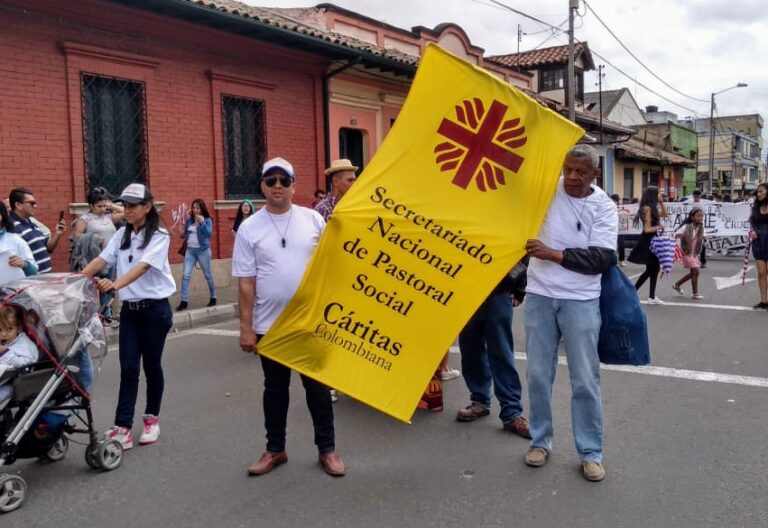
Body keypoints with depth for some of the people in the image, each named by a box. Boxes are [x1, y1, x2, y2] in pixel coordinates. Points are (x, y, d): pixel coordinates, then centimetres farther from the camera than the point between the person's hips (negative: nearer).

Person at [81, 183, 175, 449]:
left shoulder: (159, 236, -10)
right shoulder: (121, 235, 8)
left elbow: (143, 266, -25)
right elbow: (101, 259, -2)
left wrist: (116, 284, -41)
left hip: (155, 308, -4)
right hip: (129, 309, 4)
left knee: (151, 365, 7)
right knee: (128, 368, 1)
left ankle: (151, 418, 25)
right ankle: (122, 428, 0)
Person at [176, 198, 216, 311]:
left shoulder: (207, 220, -5)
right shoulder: (189, 220, 7)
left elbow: (209, 234, -19)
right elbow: (184, 235, 14)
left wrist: (202, 222, -25)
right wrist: (182, 233, -8)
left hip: (203, 250, -3)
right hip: (190, 250, 4)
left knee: (208, 275, 9)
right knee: (185, 275, -7)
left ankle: (213, 298, 24)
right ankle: (184, 301, -7)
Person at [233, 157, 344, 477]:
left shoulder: (313, 220, 0)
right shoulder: (249, 229, -2)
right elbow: (246, 283, -2)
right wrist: (246, 327, -4)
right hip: (270, 325, 0)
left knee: (317, 386, 9)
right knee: (275, 389, 13)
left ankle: (327, 448, 22)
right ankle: (275, 449, 28)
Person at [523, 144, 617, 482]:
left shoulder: (604, 207, -4)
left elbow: (603, 258, -12)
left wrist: (555, 254, -18)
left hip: (581, 301, -2)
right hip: (539, 296, 2)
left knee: (585, 379, 4)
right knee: (538, 374, 8)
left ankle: (590, 452, 17)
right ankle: (540, 441, 25)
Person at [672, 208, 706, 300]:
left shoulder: (701, 228, 1)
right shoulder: (687, 227, -17)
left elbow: (700, 242, 12)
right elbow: (676, 234, -14)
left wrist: (704, 239, -10)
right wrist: (679, 235, -36)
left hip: (695, 254, 7)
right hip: (687, 253, -7)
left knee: (693, 273, 13)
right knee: (695, 271, -10)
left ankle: (677, 285, 31)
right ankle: (695, 293, -2)